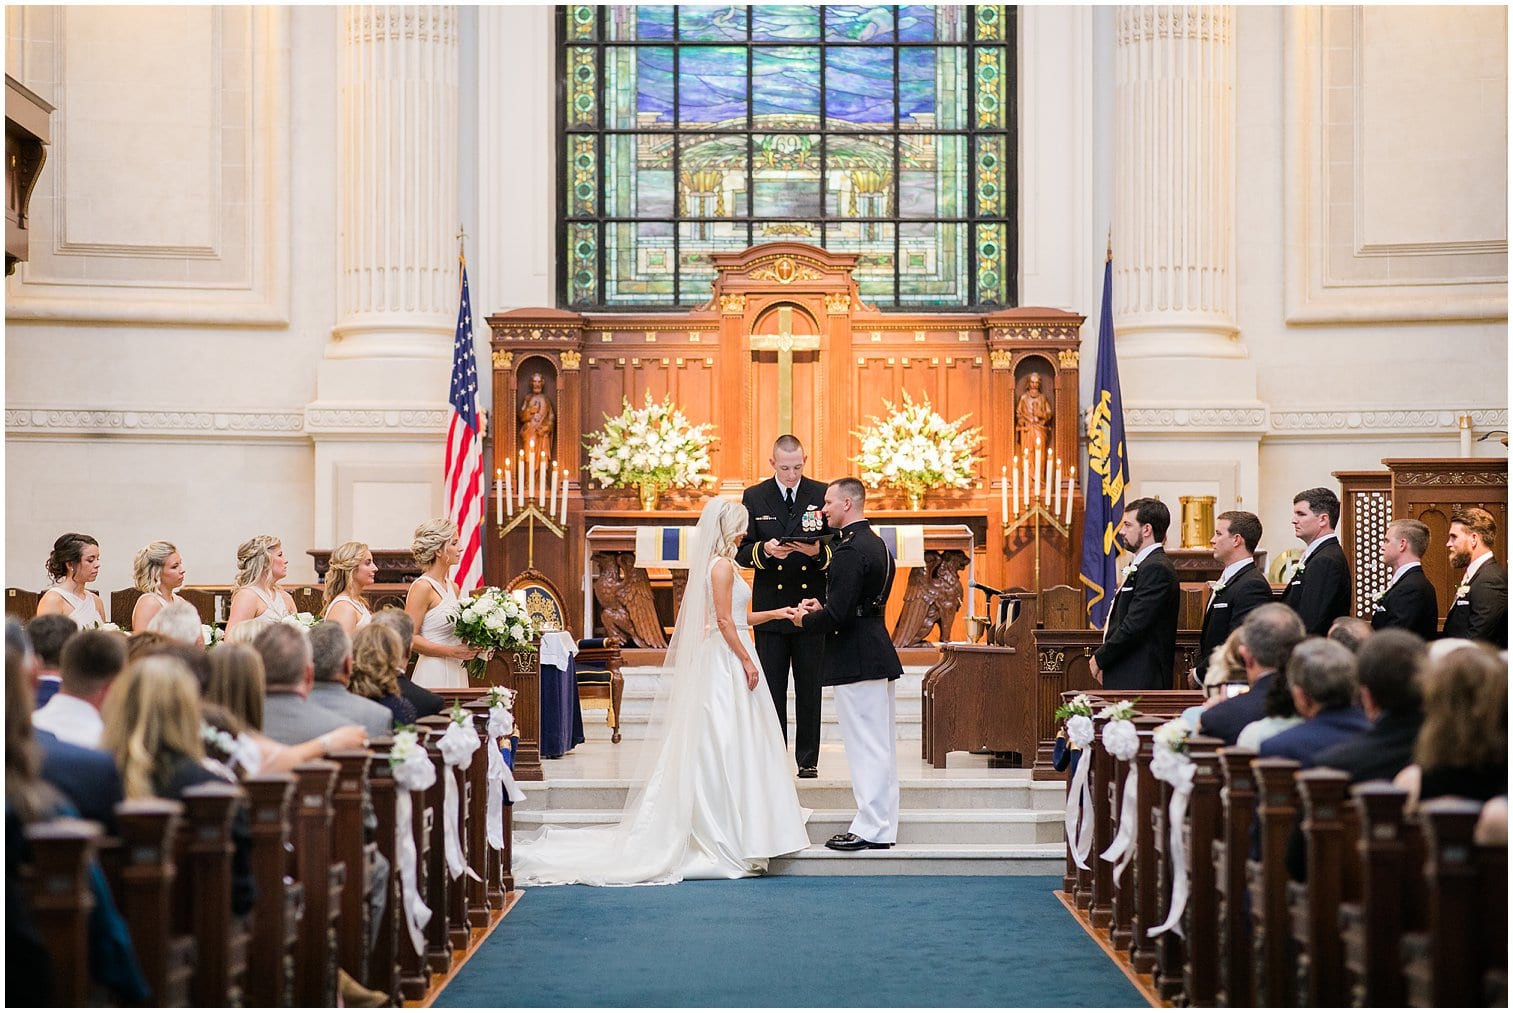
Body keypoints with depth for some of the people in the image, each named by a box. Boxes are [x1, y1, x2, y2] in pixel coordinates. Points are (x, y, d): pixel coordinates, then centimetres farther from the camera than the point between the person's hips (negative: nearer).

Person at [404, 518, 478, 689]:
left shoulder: (453, 587, 13)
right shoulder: (422, 587, -10)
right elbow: (409, 639, -16)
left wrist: (470, 648, 3)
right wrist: (452, 651, -18)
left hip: (457, 673, 8)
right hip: (434, 674, -8)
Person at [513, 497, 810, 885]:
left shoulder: (711, 563, 15)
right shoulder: (722, 566, -14)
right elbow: (725, 622, -18)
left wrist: (775, 614, 24)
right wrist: (747, 661, -16)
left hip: (717, 660, 10)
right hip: (726, 663, -10)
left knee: (709, 749, 11)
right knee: (726, 747, -6)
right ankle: (729, 836, -3)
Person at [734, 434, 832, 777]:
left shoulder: (822, 494, 2)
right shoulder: (754, 497, 4)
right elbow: (742, 552, 1)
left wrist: (818, 551, -20)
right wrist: (765, 550, -19)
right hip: (771, 606, 0)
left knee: (810, 688, 4)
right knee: (771, 688, 4)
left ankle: (808, 760, 11)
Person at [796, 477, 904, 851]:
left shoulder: (850, 551, -18)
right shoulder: (876, 544, 14)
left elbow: (837, 615, -23)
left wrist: (806, 620, -5)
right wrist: (822, 606, 13)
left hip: (856, 661, -10)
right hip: (880, 654, 10)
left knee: (865, 746, -4)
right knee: (882, 744, 12)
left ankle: (869, 828, 0)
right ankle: (883, 827, 19)